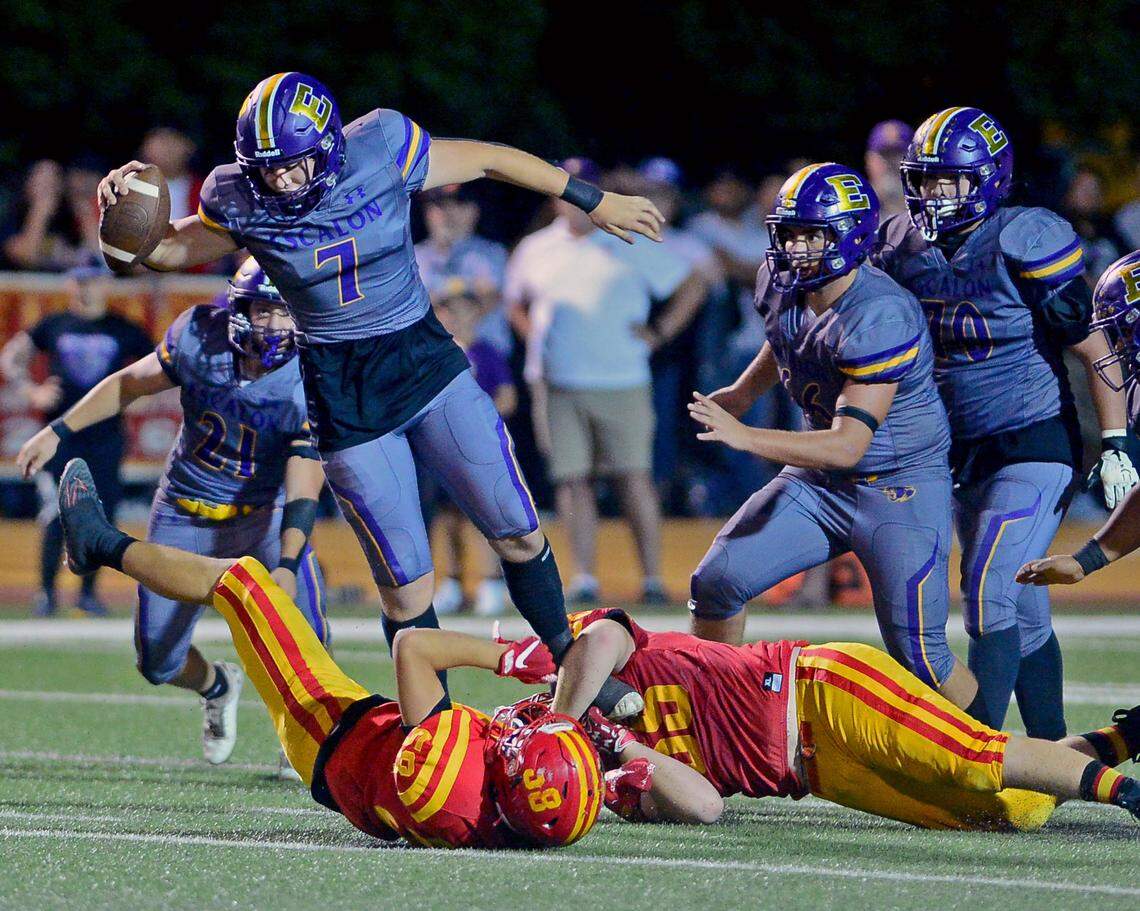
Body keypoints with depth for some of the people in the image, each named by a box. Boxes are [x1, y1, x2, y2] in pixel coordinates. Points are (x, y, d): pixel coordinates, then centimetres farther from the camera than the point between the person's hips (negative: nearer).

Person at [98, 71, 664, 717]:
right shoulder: (242, 203, -12)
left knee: (520, 535, 5)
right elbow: (168, 251, 6)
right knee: (406, 584, -2)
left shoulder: (381, 151, -15)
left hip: (426, 360, 1)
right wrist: (123, 212, -17)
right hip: (343, 394, -1)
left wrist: (595, 202, 7)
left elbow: (490, 160, -2)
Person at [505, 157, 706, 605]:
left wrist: (659, 334, 0)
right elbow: (515, 303, 29)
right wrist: (536, 340, 13)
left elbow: (691, 284, 9)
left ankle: (652, 576, -2)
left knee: (633, 477, -4)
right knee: (571, 478, -2)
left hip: (620, 381, -2)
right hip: (556, 386, 2)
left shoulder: (632, 245, 4)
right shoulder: (534, 250, 12)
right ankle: (584, 576, 1)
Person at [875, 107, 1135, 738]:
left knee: (989, 595, -18)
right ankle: (1052, 751, 20)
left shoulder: (1025, 242, -16)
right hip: (962, 454, 6)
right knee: (1023, 613, 12)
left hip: (1034, 449, -6)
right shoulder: (907, 247, 3)